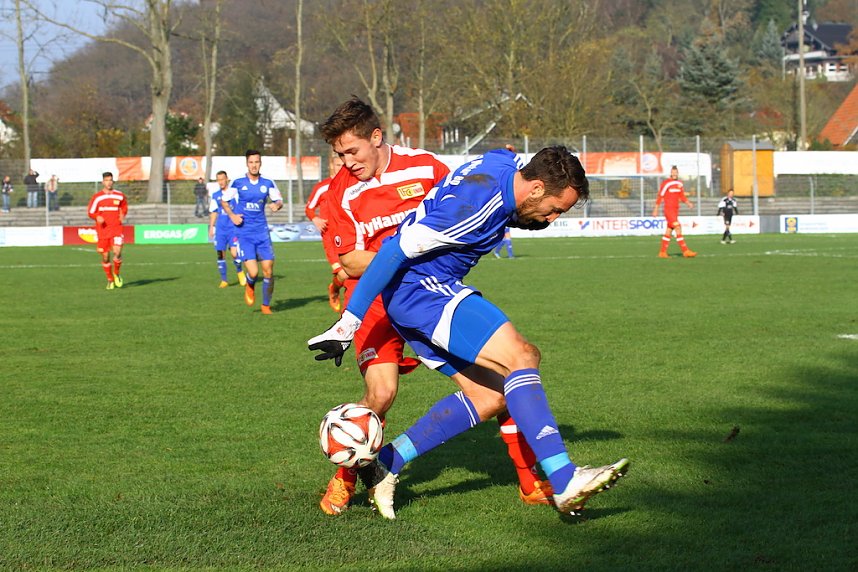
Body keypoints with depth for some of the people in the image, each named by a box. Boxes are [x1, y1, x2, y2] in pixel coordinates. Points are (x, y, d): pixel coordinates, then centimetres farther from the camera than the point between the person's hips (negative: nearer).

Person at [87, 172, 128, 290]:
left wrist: (123, 215, 0)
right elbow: (90, 212, 6)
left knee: (117, 252, -19)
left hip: (116, 228, 0)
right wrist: (97, 217, -15)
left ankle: (116, 273, 7)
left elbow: (124, 207, 22)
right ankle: (110, 280, 19)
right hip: (103, 230, 0)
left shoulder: (120, 196, 5)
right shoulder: (97, 197, 1)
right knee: (105, 257, 2)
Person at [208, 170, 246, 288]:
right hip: (220, 229, 4)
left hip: (234, 228, -3)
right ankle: (223, 280, 9)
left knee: (234, 253, -15)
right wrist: (211, 227, 14)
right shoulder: (215, 195, 11)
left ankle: (239, 271, 14)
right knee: (221, 254, -1)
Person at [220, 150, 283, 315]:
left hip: (262, 232, 2)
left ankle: (266, 305, 18)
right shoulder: (238, 183, 0)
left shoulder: (268, 184, 4)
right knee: (253, 272, -15)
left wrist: (277, 205, -12)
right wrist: (232, 215, -6)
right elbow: (224, 201, 11)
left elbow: (279, 201, 12)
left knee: (268, 271, -2)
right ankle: (250, 287, 22)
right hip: (244, 233, -2)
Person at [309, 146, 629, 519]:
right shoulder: (478, 205, -24)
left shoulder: (502, 166, 4)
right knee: (521, 356, -21)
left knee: (492, 396, 7)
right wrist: (347, 325, -23)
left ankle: (386, 464, 10)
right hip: (422, 288, -11)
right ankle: (565, 482, -26)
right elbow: (397, 251, -24)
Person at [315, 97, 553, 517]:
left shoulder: (425, 167, -3)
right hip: (377, 301, -2)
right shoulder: (341, 192, -4)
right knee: (381, 391, -22)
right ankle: (345, 478, 3)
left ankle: (531, 480, 7)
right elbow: (351, 262, -9)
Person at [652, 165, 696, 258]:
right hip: (668, 209, -7)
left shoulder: (679, 183, 11)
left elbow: (682, 196, 17)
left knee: (668, 231, 9)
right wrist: (656, 210, -2)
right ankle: (685, 251, -19)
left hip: (676, 210, 7)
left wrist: (688, 203, -3)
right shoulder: (666, 184, -9)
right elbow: (660, 197, -5)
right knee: (678, 228, -15)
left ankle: (662, 252, 15)